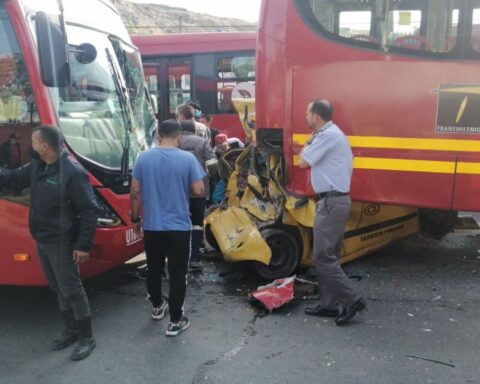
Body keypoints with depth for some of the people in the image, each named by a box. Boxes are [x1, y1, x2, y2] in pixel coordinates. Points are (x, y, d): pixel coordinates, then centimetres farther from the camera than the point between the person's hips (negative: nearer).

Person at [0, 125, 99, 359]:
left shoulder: (72, 172, -22)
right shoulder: (37, 167, 3)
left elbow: (89, 210, -21)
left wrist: (84, 245, -22)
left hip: (61, 243, -8)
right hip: (42, 241, 8)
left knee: (71, 289, 1)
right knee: (57, 288, 18)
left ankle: (86, 337, 15)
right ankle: (72, 330, 33)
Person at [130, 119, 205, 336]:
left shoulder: (144, 158, -2)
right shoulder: (187, 159, -10)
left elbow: (135, 192, 0)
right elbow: (199, 190, -10)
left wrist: (135, 218, 12)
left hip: (151, 226, 3)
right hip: (179, 227, -3)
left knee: (154, 269, 21)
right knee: (177, 274, 6)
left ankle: (157, 307, 39)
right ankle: (175, 321, 11)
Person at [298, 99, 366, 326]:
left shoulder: (329, 135, -15)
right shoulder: (331, 134, 18)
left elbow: (303, 162, -12)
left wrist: (310, 141, 2)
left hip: (331, 202, -11)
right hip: (333, 201, 11)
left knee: (323, 257, -7)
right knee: (327, 256, 13)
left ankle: (352, 300, -1)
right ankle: (328, 304, 20)